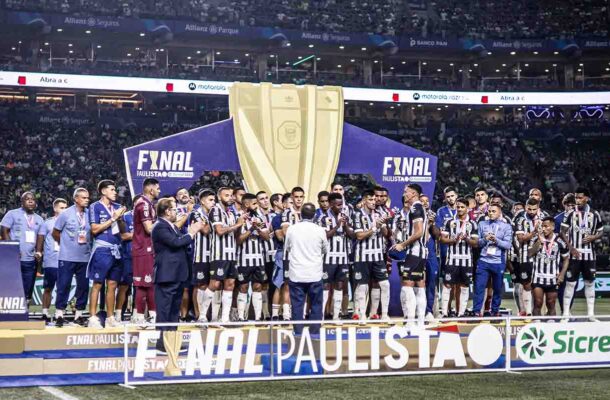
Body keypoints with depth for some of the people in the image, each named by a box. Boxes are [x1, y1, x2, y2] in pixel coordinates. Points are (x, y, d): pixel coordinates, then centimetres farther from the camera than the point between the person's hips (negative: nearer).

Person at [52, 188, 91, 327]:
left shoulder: (90, 214, 3)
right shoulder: (66, 214, -4)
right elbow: (55, 233, 3)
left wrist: (87, 244, 5)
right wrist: (66, 244, 8)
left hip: (84, 257, 3)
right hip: (67, 257, -3)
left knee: (83, 286, 5)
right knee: (63, 285, -2)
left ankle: (79, 315, 15)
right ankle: (59, 315, 5)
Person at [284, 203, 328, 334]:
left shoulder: (292, 229, -5)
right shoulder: (320, 231, -6)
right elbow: (326, 250, 10)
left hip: (296, 274, 0)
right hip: (315, 274, 0)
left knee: (297, 305, 5)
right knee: (316, 306, 10)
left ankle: (298, 334, 5)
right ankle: (315, 333, 11)